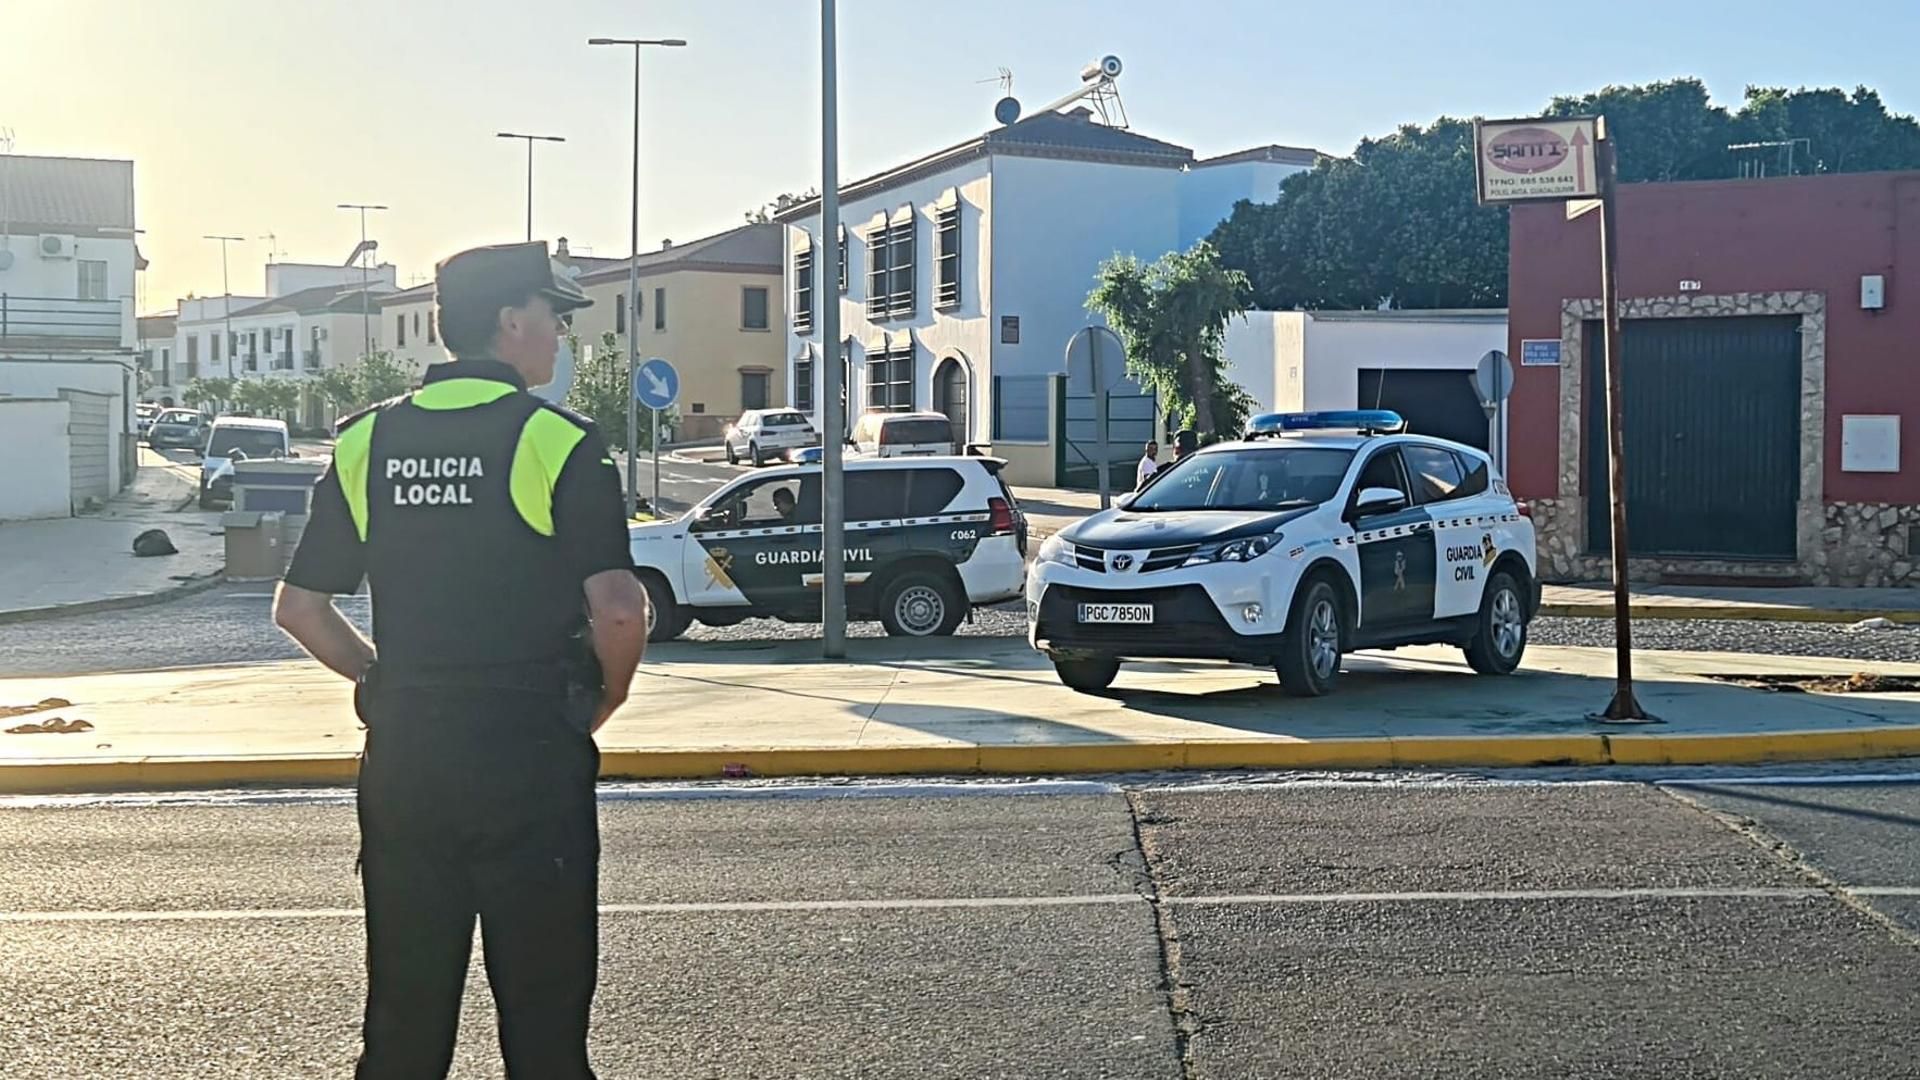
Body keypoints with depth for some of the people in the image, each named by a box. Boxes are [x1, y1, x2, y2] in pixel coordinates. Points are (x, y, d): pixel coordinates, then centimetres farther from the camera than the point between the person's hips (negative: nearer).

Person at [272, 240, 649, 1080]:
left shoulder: (367, 442, 6)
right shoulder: (558, 442, -9)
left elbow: (298, 608, 9)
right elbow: (618, 609, -17)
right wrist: (601, 703, 1)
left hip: (402, 755, 5)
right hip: (532, 758, -4)